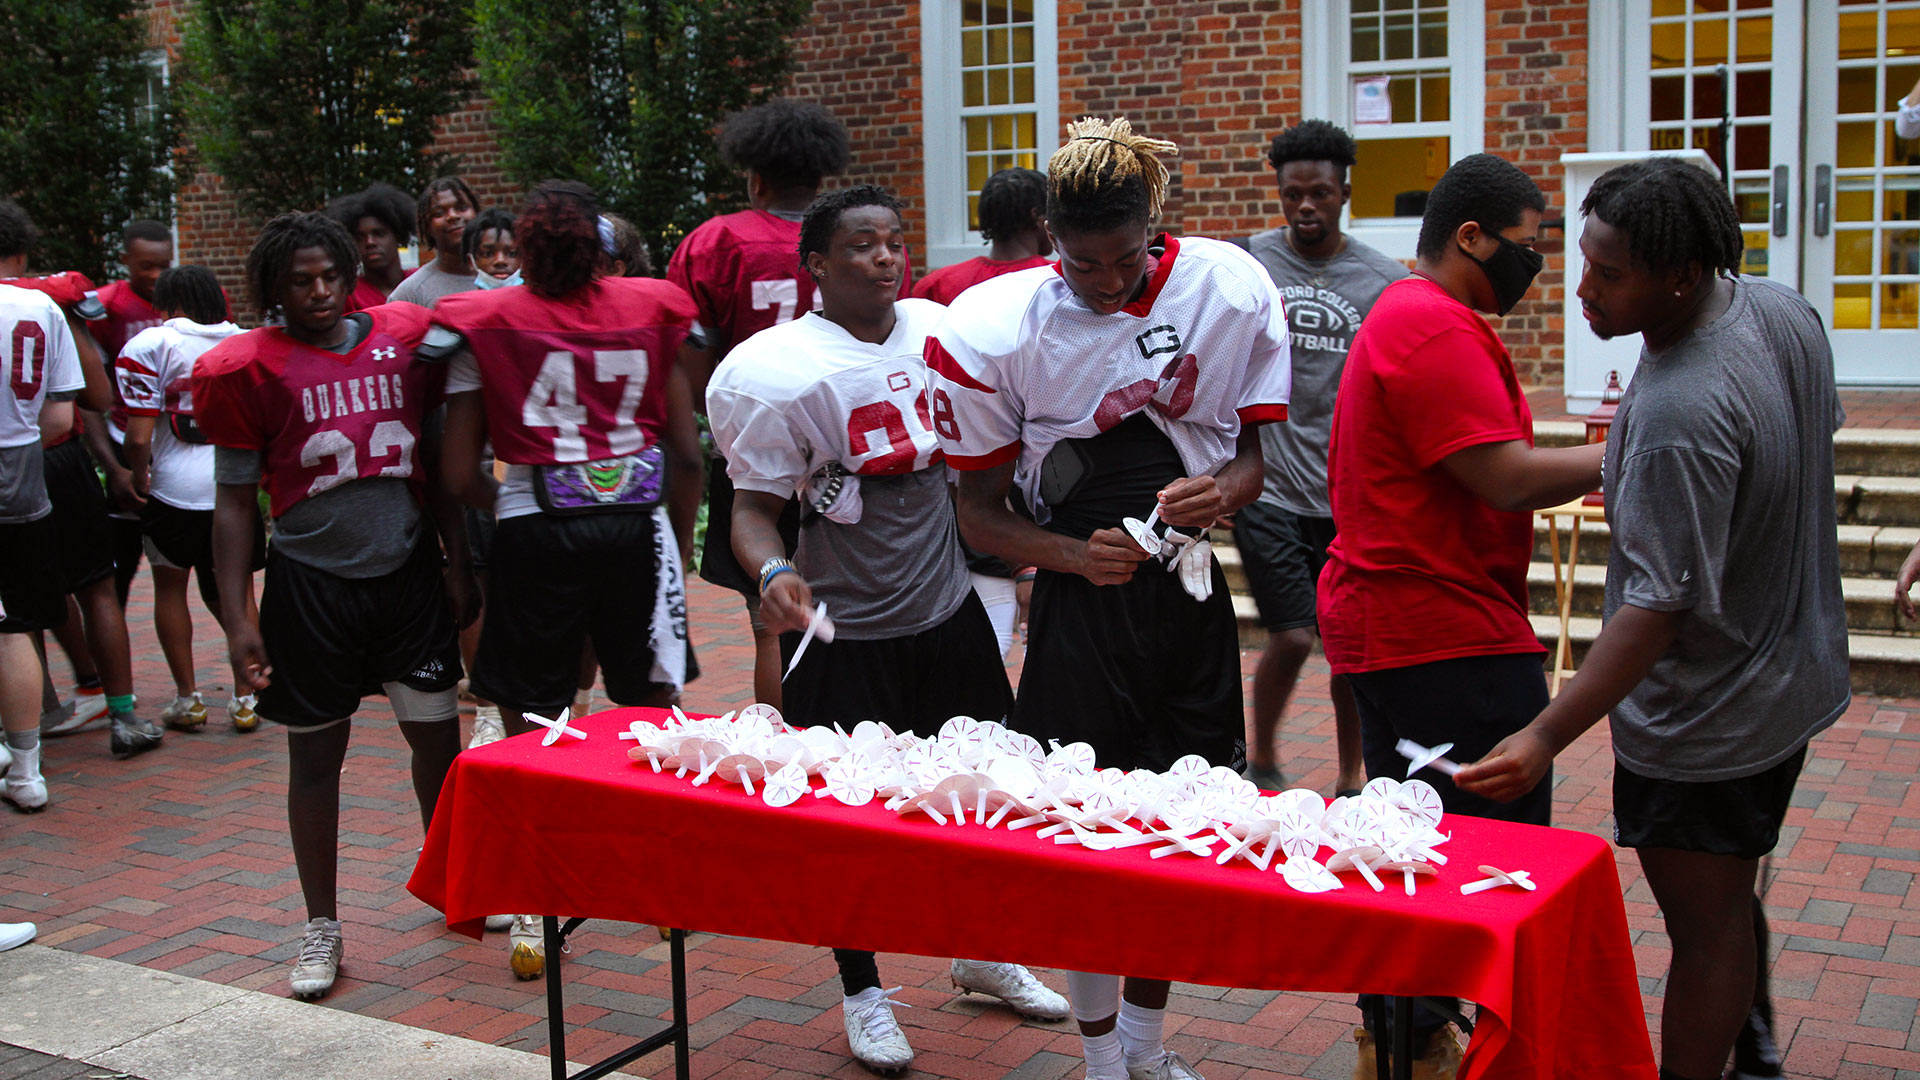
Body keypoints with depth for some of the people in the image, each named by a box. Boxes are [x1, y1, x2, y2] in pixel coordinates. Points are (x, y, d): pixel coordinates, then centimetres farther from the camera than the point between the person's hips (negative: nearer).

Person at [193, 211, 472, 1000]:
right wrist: (237, 619, -5)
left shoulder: (404, 339, 3)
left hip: (409, 568, 2)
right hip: (311, 580, -2)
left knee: (438, 734, 6)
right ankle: (321, 927, 20)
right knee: (315, 753, 7)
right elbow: (234, 501, -1)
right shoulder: (251, 368, -3)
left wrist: (458, 561, 7)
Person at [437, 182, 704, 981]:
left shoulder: (485, 323, 0)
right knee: (653, 709, 15)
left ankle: (532, 914, 11)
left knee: (531, 725, 7)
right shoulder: (651, 310, 5)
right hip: (638, 523, 2)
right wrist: (681, 540, 17)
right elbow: (687, 452, 6)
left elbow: (460, 475, -2)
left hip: (536, 531, -2)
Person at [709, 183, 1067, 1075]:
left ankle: (983, 952, 37)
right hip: (843, 629, -5)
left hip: (950, 608, 5)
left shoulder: (943, 333, 1)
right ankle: (862, 993, 25)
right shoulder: (782, 369, -14)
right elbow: (755, 504, -11)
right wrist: (772, 573, -30)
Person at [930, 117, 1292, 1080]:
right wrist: (1078, 557, -19)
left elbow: (1263, 448, 6)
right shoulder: (995, 331, -10)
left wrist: (1223, 491, -17)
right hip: (1080, 597, -2)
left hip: (1191, 591, 3)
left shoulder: (1230, 289, -5)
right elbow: (977, 511, -2)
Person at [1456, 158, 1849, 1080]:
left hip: (1704, 721, -10)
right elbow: (1821, 426, 14)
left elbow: (1659, 608, -33)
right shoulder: (1783, 309, -6)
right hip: (1791, 680, 10)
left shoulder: (1677, 417, -34)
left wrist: (1547, 737, -34)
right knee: (1731, 901, 27)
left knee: (1704, 927, 5)